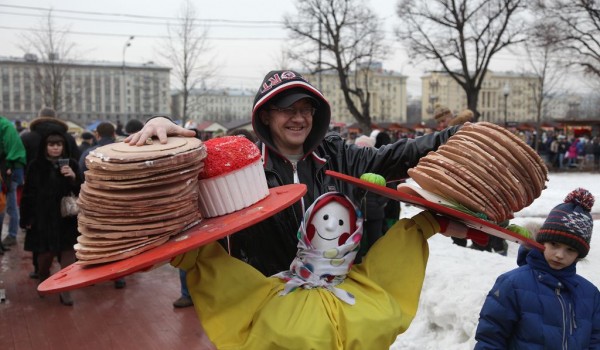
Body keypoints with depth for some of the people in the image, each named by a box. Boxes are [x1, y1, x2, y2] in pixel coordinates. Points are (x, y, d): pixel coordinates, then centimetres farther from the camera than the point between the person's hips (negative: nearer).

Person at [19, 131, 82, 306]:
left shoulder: (71, 164, 0)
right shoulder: (36, 166, -2)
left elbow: (80, 191, 0)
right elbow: (28, 194, 0)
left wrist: (74, 177, -19)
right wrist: (26, 218, -2)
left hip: (66, 217, 1)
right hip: (42, 218, 0)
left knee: (67, 253, -1)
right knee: (45, 253, 7)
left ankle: (65, 290, 10)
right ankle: (43, 280, 38)